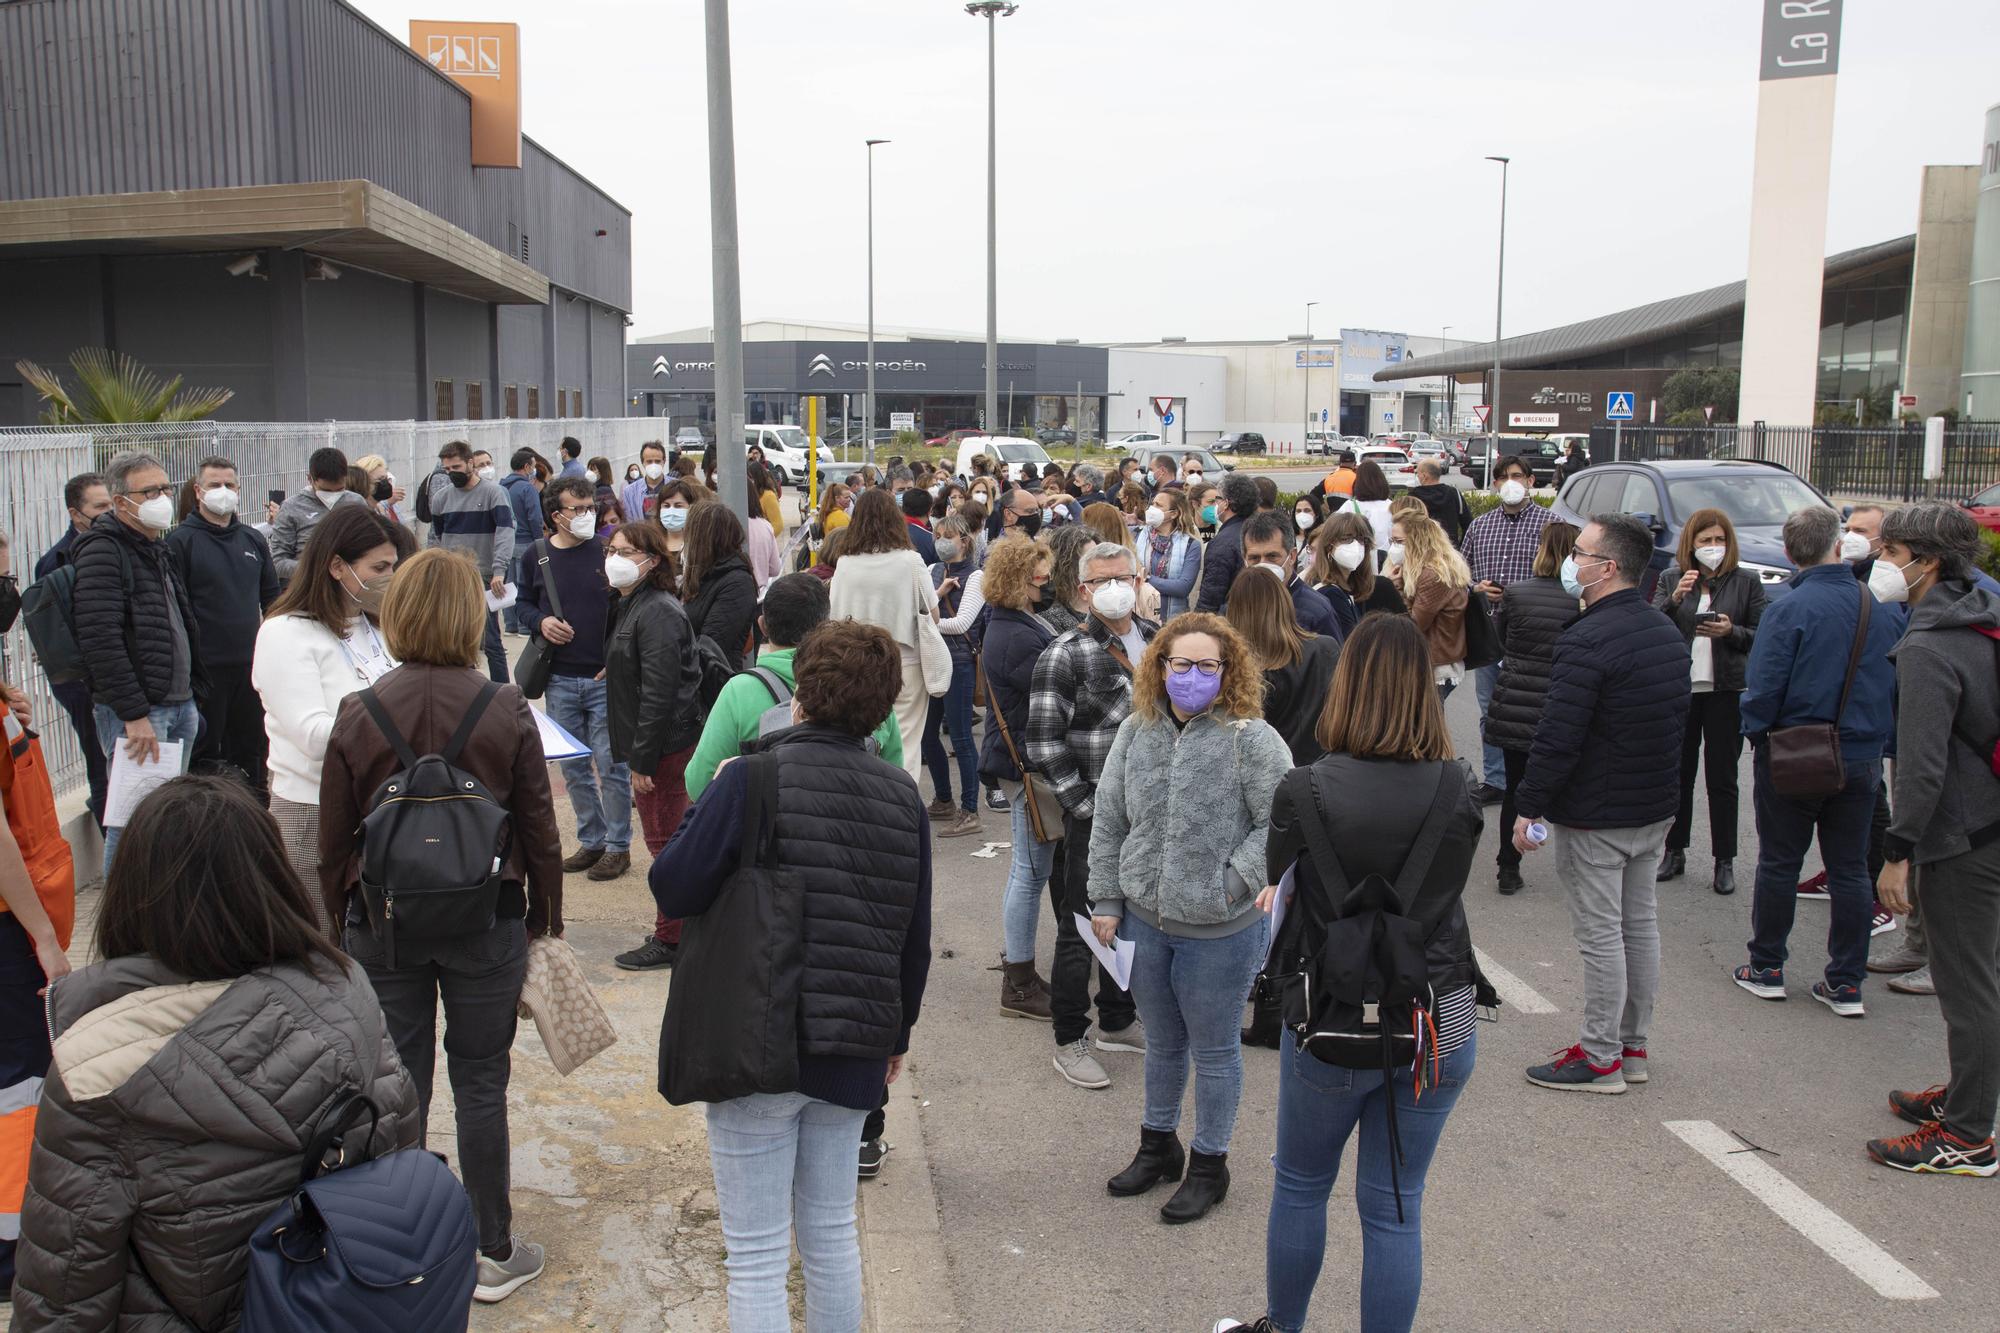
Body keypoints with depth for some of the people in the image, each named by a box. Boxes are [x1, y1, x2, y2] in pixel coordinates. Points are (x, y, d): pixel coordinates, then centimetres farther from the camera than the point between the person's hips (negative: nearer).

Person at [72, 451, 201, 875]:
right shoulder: (102, 553, -13)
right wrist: (134, 713, -23)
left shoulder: (157, 548, 17)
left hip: (179, 705, 9)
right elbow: (101, 641, -22)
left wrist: (190, 691, 20)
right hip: (135, 713, -9)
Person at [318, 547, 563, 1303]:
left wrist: (338, 923, 14)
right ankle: (493, 1254, 20)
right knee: (480, 1084, 10)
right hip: (486, 921, -1)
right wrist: (546, 920, 8)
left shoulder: (357, 716, -5)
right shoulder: (505, 712, -9)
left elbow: (333, 842, 1)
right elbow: (539, 830, -4)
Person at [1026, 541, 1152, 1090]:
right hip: (1095, 816, -6)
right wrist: (1089, 807, -15)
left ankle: (1118, 1021, 34)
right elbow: (1044, 744, -14)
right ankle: (1070, 1040, 16)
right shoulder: (1065, 656, -12)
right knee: (1082, 926, 3)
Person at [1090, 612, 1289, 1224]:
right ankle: (1158, 1145, 42)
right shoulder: (1136, 731, 0)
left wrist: (1233, 882, -17)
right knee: (1162, 1042, 22)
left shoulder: (1251, 738, -15)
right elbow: (1108, 821, 6)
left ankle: (1209, 1163, 31)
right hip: (1143, 921, 5)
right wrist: (1105, 901, 4)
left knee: (1213, 1048, 13)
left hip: (1219, 931, -4)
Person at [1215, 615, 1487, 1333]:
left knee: (1300, 1186, 21)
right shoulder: (1458, 794, -9)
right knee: (1395, 1207, 14)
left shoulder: (1307, 791, -18)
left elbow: (1276, 879, 0)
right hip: (1442, 1024, 2)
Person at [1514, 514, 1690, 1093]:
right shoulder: (1668, 632, 9)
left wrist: (1528, 807, -15)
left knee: (1600, 935, 0)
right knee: (1640, 924, 16)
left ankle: (1600, 1058, 9)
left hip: (1594, 817, -9)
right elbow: (1678, 721, 17)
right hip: (1654, 808, 9)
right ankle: (1632, 1045, 27)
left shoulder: (1587, 641, -21)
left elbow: (1557, 737, -23)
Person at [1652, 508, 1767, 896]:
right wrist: (1675, 599, -20)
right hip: (1679, 689, 2)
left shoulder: (1747, 582, 1)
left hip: (1726, 691, -1)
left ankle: (1725, 862, 11)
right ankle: (1675, 852, 21)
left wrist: (1732, 631, -16)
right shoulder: (1671, 579, 5)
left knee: (1722, 779, 4)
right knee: (1678, 774, 10)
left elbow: (1761, 637, 3)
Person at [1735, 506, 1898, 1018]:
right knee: (1850, 869, 11)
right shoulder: (1882, 609, -1)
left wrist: (1757, 732, 1)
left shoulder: (1789, 610, -16)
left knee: (1779, 863, 9)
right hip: (1861, 759, 4)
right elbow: (1898, 685, 9)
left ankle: (1766, 969, 19)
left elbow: (1763, 687, -17)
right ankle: (1846, 983, 16)